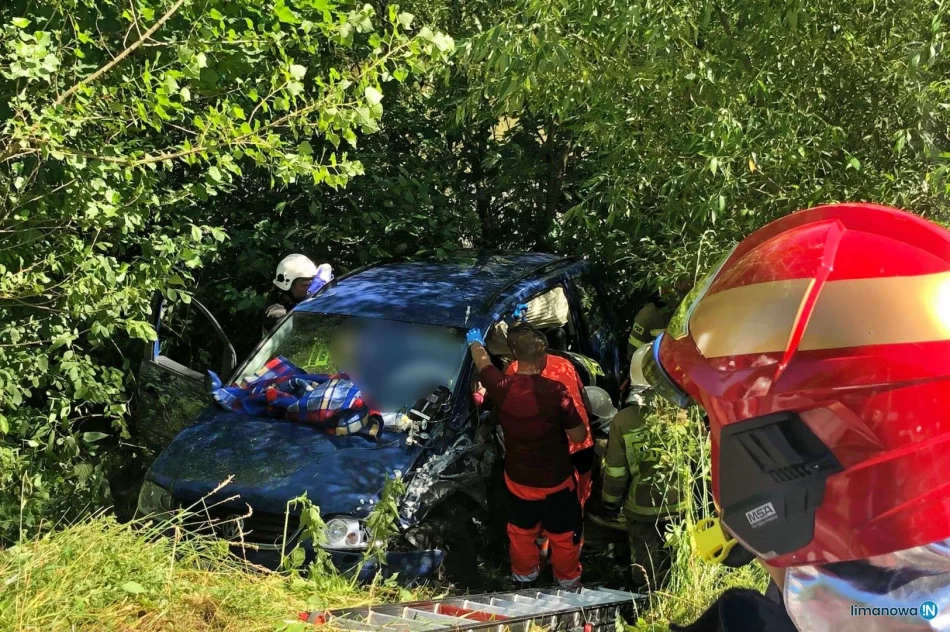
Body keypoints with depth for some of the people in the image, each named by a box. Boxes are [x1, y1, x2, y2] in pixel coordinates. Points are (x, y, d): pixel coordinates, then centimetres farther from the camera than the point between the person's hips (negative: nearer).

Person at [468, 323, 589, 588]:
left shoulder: (501, 387, -19)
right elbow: (579, 437, -18)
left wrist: (475, 342, 26)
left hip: (518, 479, 3)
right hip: (556, 481, -3)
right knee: (563, 534, 22)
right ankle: (568, 578, 43)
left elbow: (482, 361, 5)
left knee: (521, 531, 27)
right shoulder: (555, 391, -29)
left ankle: (524, 575, 49)